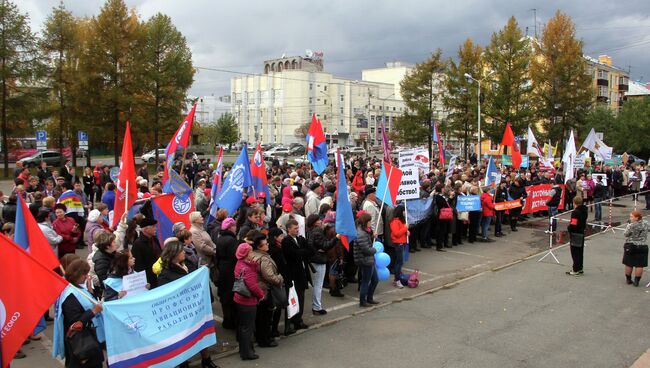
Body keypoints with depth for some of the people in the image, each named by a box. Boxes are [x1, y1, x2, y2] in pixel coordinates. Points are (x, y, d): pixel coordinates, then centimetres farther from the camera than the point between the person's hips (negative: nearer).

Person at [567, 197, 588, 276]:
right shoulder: (584, 211, 9)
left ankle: (576, 270, 2)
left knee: (575, 252, -2)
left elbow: (573, 224, -25)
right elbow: (584, 222, 16)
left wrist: (569, 229, -8)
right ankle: (580, 268, 25)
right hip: (582, 233, 9)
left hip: (576, 234, -9)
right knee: (580, 251, 16)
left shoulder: (575, 212, -20)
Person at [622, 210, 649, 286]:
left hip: (630, 247, -3)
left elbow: (626, 234, -7)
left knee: (629, 264, 10)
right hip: (642, 247, 3)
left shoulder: (632, 226, -16)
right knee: (639, 265, 6)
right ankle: (636, 281, 7)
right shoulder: (645, 223, -3)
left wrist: (628, 225, 3)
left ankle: (628, 279, 21)